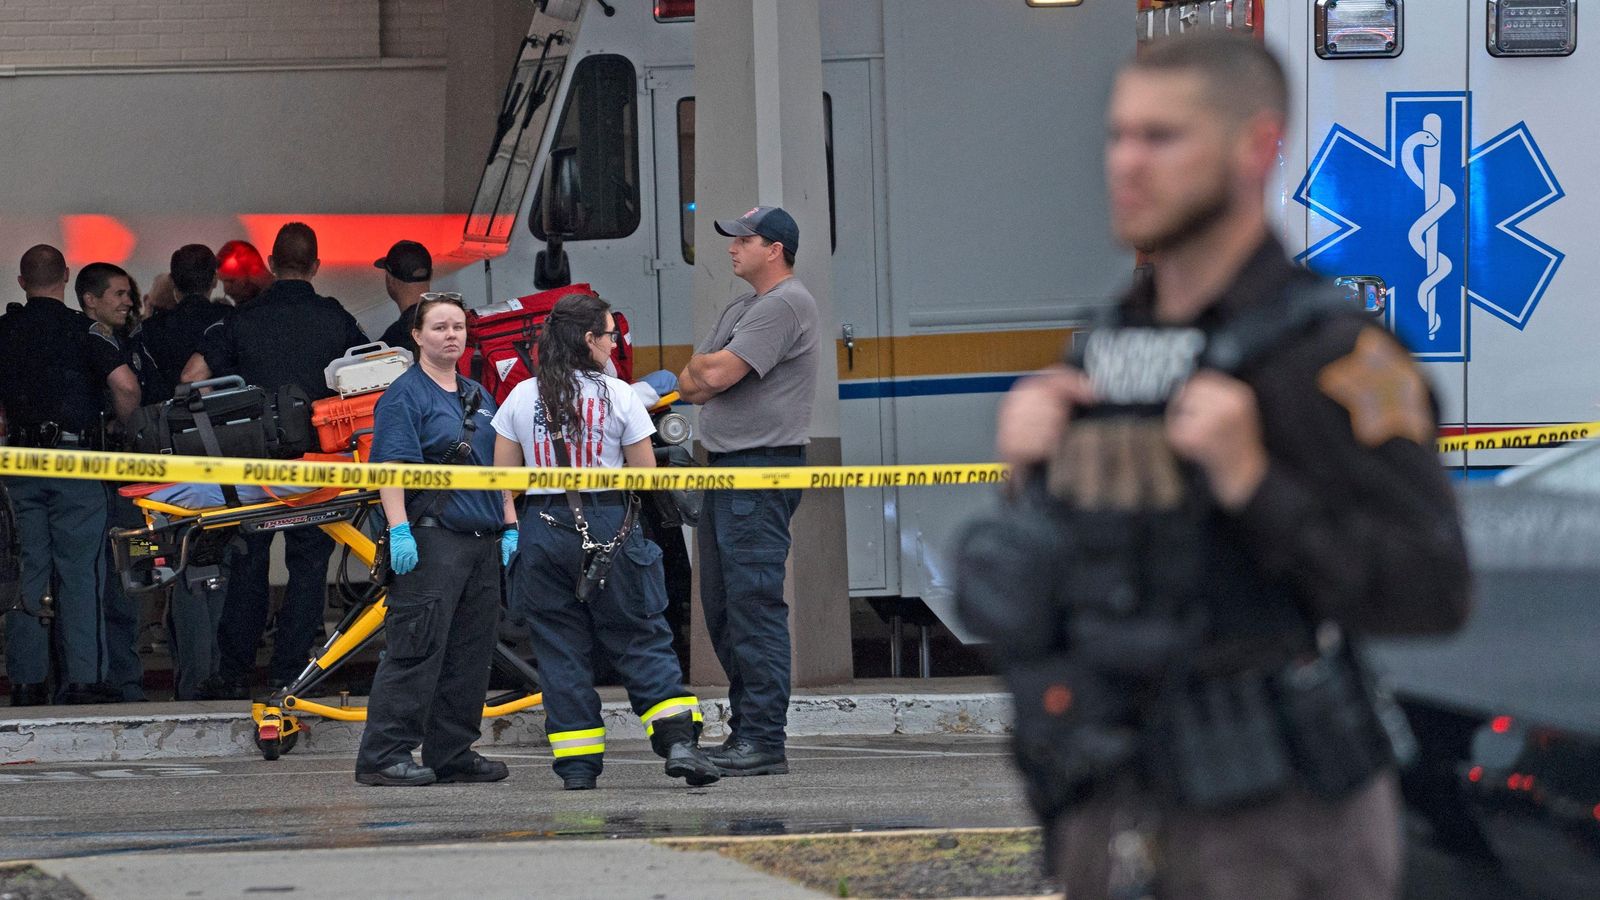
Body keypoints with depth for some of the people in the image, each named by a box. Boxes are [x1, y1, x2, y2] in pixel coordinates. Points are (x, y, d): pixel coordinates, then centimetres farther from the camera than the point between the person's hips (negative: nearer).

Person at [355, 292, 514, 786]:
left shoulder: (478, 396, 20)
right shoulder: (405, 396, -5)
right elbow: (391, 467, -13)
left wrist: (510, 528, 16)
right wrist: (399, 531, -22)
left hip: (483, 542, 8)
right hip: (431, 540, -8)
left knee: (470, 654, 8)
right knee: (417, 651, -12)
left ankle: (452, 754, 15)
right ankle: (383, 755, -11)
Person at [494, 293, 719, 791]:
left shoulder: (521, 398, 3)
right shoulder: (618, 396, -4)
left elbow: (502, 476, 4)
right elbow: (646, 474, 0)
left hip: (544, 528, 2)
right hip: (609, 524, -2)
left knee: (560, 648, 7)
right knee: (641, 639, 4)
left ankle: (576, 762, 4)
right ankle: (678, 739, -9)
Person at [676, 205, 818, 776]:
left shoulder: (786, 306, -11)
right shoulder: (743, 308, 22)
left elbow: (714, 374, -17)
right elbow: (694, 386, 18)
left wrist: (700, 369, 4)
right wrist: (699, 377, -3)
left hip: (763, 467, -11)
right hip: (728, 470, 11)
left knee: (755, 603, -13)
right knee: (721, 606, 11)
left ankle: (764, 742, -15)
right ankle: (744, 730, 16)